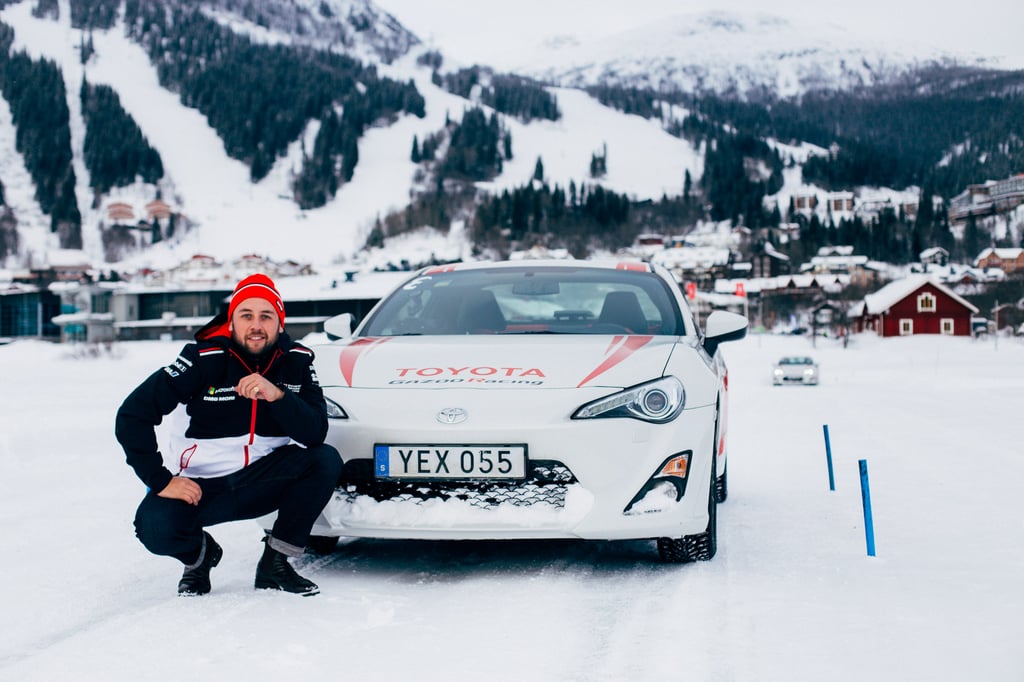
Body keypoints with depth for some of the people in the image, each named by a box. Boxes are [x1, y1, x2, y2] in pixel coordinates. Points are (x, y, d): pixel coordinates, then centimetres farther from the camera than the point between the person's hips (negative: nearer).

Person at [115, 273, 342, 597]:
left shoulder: (297, 361, -4)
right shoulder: (203, 360, -13)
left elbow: (315, 434, -14)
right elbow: (132, 415, -14)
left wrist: (277, 396, -30)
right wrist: (162, 482, -19)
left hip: (265, 482, 3)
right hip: (201, 486, -2)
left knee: (326, 460, -23)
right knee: (154, 526, -30)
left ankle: (275, 565, -7)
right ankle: (200, 554, 9)